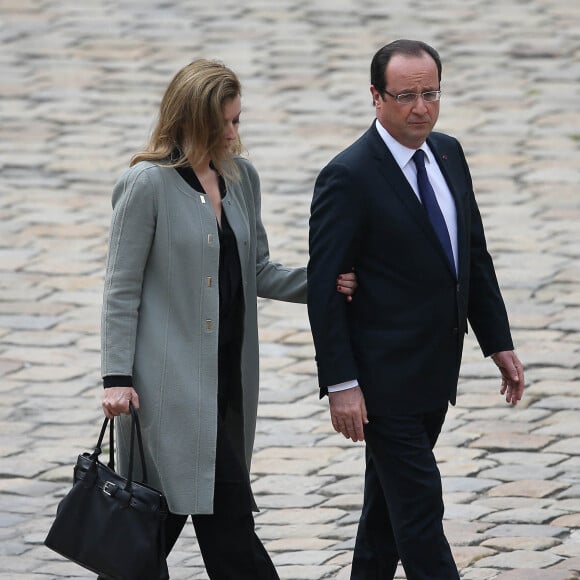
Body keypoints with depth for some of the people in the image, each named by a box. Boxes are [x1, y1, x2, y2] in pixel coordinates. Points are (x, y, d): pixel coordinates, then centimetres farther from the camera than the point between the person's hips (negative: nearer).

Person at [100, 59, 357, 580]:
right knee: (229, 514, -8)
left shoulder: (241, 178, 11)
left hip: (227, 375, 6)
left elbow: (258, 273, 15)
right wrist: (116, 377, -12)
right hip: (172, 377, -6)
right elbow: (122, 289, -7)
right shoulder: (148, 184, -8)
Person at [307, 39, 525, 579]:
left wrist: (498, 342, 12)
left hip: (435, 371, 7)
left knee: (389, 500, 18)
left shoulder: (448, 154, 7)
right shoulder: (348, 178, -16)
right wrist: (341, 384, -19)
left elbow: (475, 255, 15)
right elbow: (324, 288, -16)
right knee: (419, 507, -6)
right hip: (384, 380, -7)